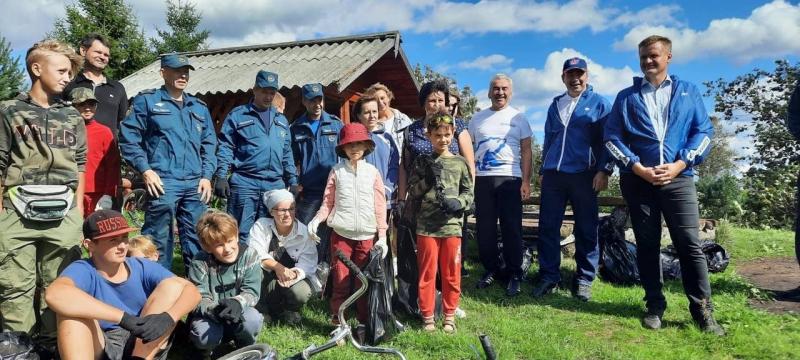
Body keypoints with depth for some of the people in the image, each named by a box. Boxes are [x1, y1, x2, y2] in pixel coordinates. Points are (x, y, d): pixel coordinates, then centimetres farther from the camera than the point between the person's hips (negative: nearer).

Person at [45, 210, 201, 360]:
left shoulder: (142, 267, -2)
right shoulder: (83, 271, -13)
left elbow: (192, 291, -10)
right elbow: (54, 294, -38)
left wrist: (168, 317, -32)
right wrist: (124, 317, -40)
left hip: (143, 346, 3)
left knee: (172, 285, -14)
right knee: (72, 308, -26)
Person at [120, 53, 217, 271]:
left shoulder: (199, 108, 19)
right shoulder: (147, 101, 5)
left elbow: (209, 144, 20)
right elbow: (128, 137, -1)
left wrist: (206, 175, 9)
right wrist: (145, 170, -9)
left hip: (195, 185, 5)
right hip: (162, 183, -4)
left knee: (196, 237, 9)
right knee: (159, 239, -3)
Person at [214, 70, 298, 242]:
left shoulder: (281, 120, 19)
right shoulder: (238, 115, 4)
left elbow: (287, 154, 20)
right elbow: (225, 148, -2)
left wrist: (293, 182, 15)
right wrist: (221, 176, -11)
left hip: (275, 185, 5)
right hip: (245, 183, -4)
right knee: (241, 234, -4)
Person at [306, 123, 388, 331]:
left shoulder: (372, 172, 7)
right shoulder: (337, 171, 6)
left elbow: (380, 205, 6)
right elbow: (328, 202, 6)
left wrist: (382, 235, 2)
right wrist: (317, 219, -13)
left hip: (366, 235, 0)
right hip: (341, 234, 0)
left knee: (364, 282, 5)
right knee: (340, 281, 1)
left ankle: (363, 323, 16)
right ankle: (338, 323, 12)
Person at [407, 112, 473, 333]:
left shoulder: (460, 163, 7)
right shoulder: (423, 163, 6)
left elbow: (469, 193, 8)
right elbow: (412, 192, 4)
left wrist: (457, 203, -11)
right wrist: (428, 179, -11)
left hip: (452, 225, 1)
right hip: (427, 226, 0)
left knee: (452, 273, 8)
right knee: (427, 273, 6)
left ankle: (449, 315, 22)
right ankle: (427, 316, 17)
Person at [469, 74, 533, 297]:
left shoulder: (518, 118, 7)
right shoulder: (478, 119, 13)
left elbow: (526, 151, 4)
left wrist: (526, 181, -6)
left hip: (510, 179, -2)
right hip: (482, 179, 3)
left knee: (512, 229, -1)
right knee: (484, 228, 5)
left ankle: (514, 275, 7)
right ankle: (491, 269, 18)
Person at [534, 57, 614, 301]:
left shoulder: (599, 104, 5)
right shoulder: (555, 105, 18)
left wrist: (604, 170, -11)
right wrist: (543, 170, 19)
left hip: (584, 175, -4)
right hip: (553, 174, 4)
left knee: (586, 229, 3)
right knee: (548, 227, 1)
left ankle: (584, 279, 12)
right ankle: (549, 276, 9)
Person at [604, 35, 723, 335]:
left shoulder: (688, 92, 12)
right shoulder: (626, 97, 11)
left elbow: (703, 132, 6)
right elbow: (612, 138, 4)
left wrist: (678, 166, -8)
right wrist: (639, 168, -8)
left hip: (678, 178, -1)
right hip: (638, 180, 1)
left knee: (689, 243, -6)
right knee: (647, 244, 5)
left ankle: (703, 310, 2)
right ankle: (654, 306, 14)